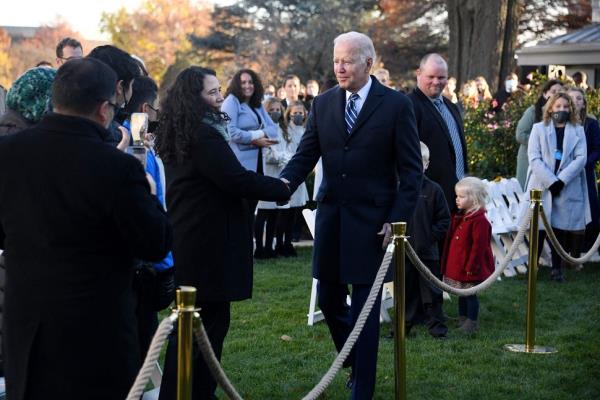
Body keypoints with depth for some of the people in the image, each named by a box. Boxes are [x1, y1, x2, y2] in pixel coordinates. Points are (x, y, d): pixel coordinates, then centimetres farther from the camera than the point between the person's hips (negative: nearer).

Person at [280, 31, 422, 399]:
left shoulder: (397, 105, -6)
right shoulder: (323, 104, 5)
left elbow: (411, 170, -5)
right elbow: (306, 156, 3)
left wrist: (398, 220, -12)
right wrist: (284, 183, -17)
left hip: (372, 220, -4)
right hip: (331, 216, 4)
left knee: (365, 307, 1)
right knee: (329, 299, 11)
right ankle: (357, 362, 37)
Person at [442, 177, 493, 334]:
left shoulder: (479, 220, -18)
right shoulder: (458, 217, 10)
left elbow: (479, 246, -20)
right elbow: (451, 241, 18)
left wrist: (471, 267, -21)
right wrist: (448, 264, 16)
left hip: (470, 268, -9)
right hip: (457, 266, 9)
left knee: (470, 295, 1)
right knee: (461, 294, 17)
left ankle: (472, 322, 11)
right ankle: (462, 320, 28)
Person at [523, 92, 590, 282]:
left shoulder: (578, 131, 8)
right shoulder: (539, 128, 6)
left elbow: (581, 158, -3)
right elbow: (534, 158, -4)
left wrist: (561, 180, -14)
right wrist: (550, 181, -14)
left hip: (567, 188, 1)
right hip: (542, 187, -1)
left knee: (560, 228, 4)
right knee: (539, 228, -1)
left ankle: (557, 268, 11)